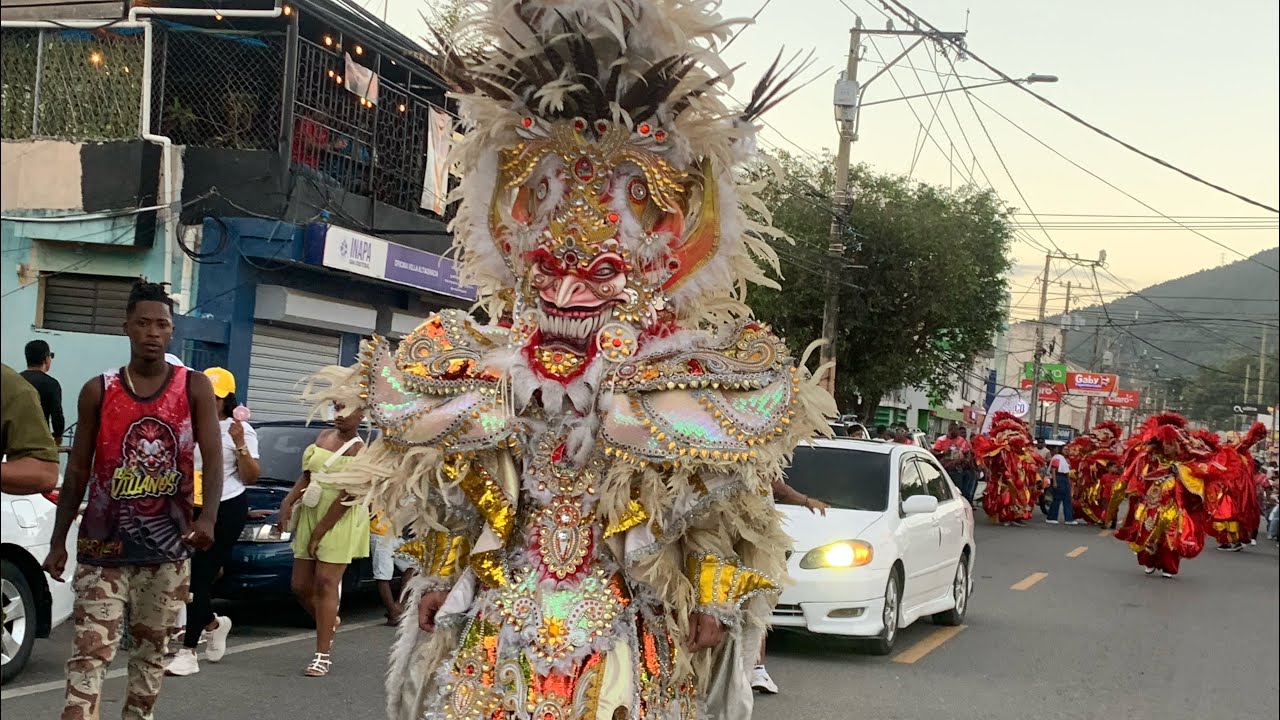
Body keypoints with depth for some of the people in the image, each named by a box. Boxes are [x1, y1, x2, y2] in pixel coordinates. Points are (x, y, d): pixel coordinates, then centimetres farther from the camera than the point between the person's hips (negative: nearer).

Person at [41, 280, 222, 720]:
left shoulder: (194, 388, 0)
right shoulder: (98, 391, 2)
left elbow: (213, 460, -7)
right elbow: (77, 470, 7)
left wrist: (207, 518, -24)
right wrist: (58, 540, 5)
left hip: (168, 547, 1)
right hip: (103, 546, 0)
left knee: (152, 648, 12)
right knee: (91, 650, -8)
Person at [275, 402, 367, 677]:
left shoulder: (360, 450, -11)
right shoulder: (324, 436, 12)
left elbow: (347, 497, -15)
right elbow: (307, 476, 13)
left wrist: (320, 532, -16)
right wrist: (288, 501, -5)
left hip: (340, 521, -7)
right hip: (309, 514, 7)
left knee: (326, 583, -10)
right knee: (301, 585, 8)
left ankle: (323, 655, -6)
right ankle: (328, 623, 35)